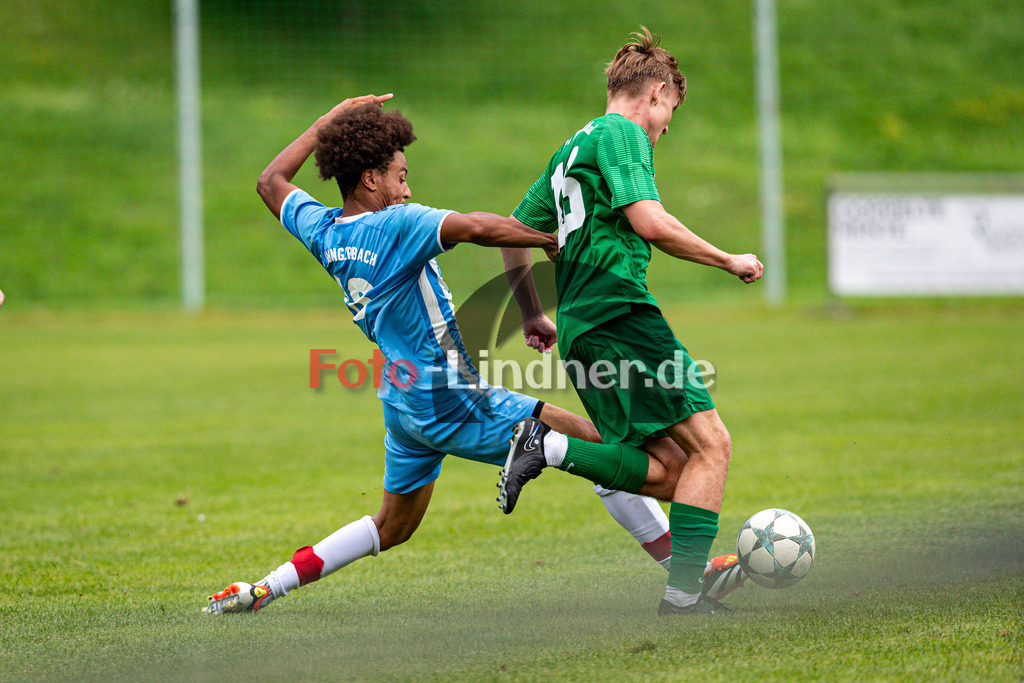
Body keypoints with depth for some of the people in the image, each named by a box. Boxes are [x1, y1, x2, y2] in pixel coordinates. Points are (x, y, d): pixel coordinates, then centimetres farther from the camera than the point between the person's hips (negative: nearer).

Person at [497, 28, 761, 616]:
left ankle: (552, 447, -6)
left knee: (668, 470, 5)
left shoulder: (572, 150, 25)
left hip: (583, 333, 9)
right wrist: (728, 261, -7)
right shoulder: (622, 134, -3)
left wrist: (533, 314, 36)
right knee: (711, 443, -10)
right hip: (620, 318, -9)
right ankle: (683, 591, -16)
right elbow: (649, 222, -17)